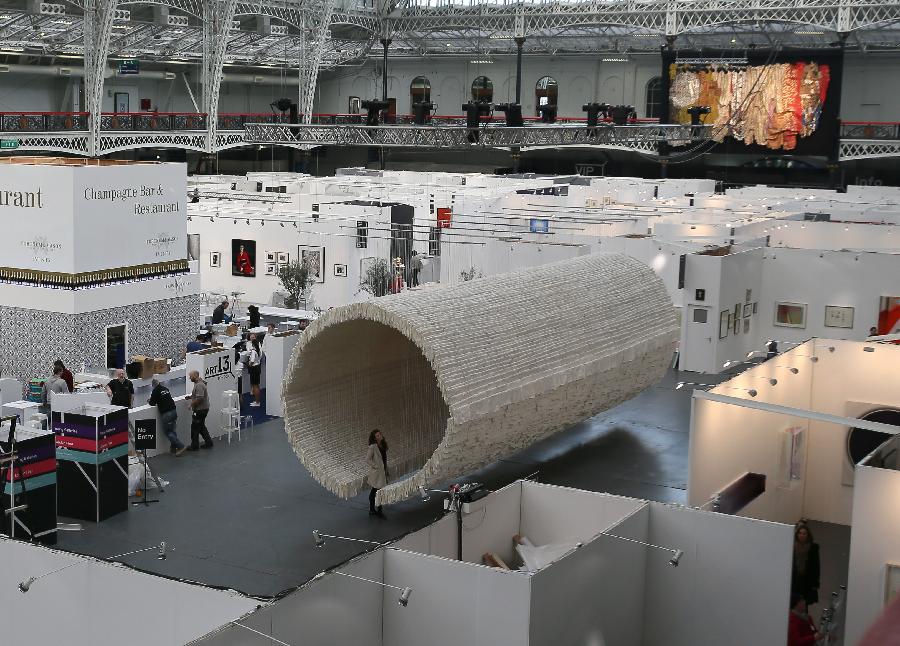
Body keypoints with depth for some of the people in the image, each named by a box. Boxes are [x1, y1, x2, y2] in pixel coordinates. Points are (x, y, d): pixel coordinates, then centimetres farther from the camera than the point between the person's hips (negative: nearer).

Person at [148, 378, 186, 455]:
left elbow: (152, 403, -5)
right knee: (172, 430, 16)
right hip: (174, 411, 7)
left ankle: (180, 446, -6)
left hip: (166, 414, -7)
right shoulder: (166, 389, 12)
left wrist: (149, 401, 19)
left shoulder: (155, 391, -10)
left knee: (168, 431, 1)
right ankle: (173, 448, 18)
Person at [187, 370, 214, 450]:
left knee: (195, 427, 0)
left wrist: (192, 405, -16)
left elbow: (199, 398, -29)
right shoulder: (199, 383, 11)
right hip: (203, 409, 11)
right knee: (201, 427, 18)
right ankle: (208, 443, 23)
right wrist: (190, 397, 12)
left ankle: (194, 446, 10)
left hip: (200, 410, -11)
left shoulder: (199, 385, -23)